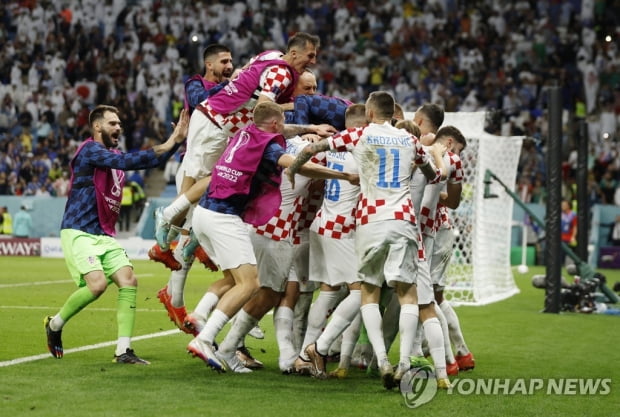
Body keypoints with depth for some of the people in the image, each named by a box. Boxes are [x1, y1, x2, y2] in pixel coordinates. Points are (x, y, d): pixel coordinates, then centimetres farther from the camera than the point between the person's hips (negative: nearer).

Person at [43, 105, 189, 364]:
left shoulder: (114, 155, 18)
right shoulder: (90, 150, -8)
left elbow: (151, 161, 12)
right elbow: (125, 162, -23)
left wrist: (176, 139, -2)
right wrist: (168, 145, -23)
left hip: (105, 236, 8)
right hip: (78, 233, -8)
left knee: (128, 281, -8)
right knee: (97, 284, -23)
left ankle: (123, 351, -6)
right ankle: (55, 324, 2)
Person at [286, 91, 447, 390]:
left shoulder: (358, 136, 7)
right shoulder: (410, 140, 14)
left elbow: (311, 149, 9)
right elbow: (436, 175, 29)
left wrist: (292, 170, 27)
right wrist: (438, 152, 50)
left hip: (370, 221, -1)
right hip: (402, 220, 1)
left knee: (369, 292, 9)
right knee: (406, 292, 4)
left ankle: (382, 360, -7)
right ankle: (405, 362, -10)